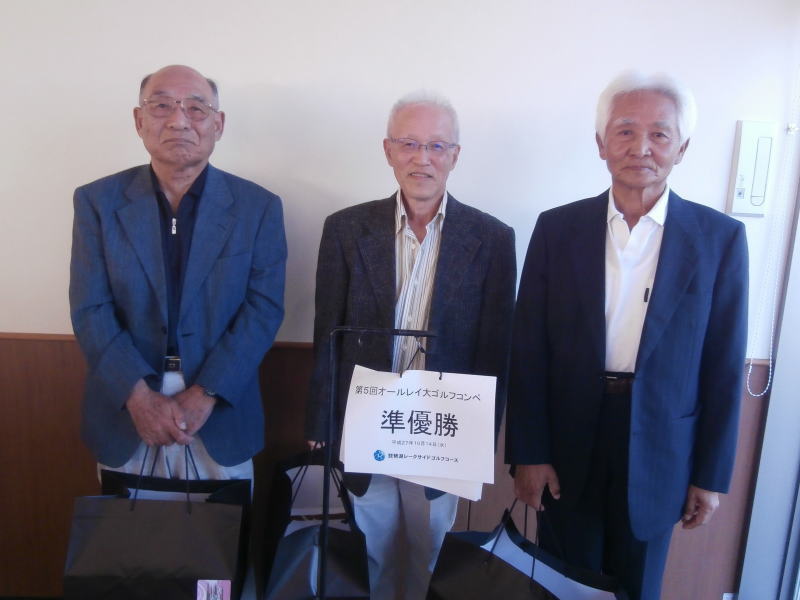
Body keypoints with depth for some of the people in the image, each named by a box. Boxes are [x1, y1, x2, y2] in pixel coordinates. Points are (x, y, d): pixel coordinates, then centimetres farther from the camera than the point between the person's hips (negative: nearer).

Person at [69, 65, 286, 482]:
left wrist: (204, 395, -15)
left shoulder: (258, 206, -3)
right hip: (125, 413, 1)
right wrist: (140, 396, -15)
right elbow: (91, 309, -4)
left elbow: (264, 307, -8)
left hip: (221, 418, 0)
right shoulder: (97, 201, 0)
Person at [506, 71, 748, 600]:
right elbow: (528, 352, -4)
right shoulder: (557, 228, -4)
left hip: (659, 455, 0)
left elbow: (724, 366, -2)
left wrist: (712, 475, 0)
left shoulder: (720, 238, -5)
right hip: (567, 450, 1)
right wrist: (527, 454, -5)